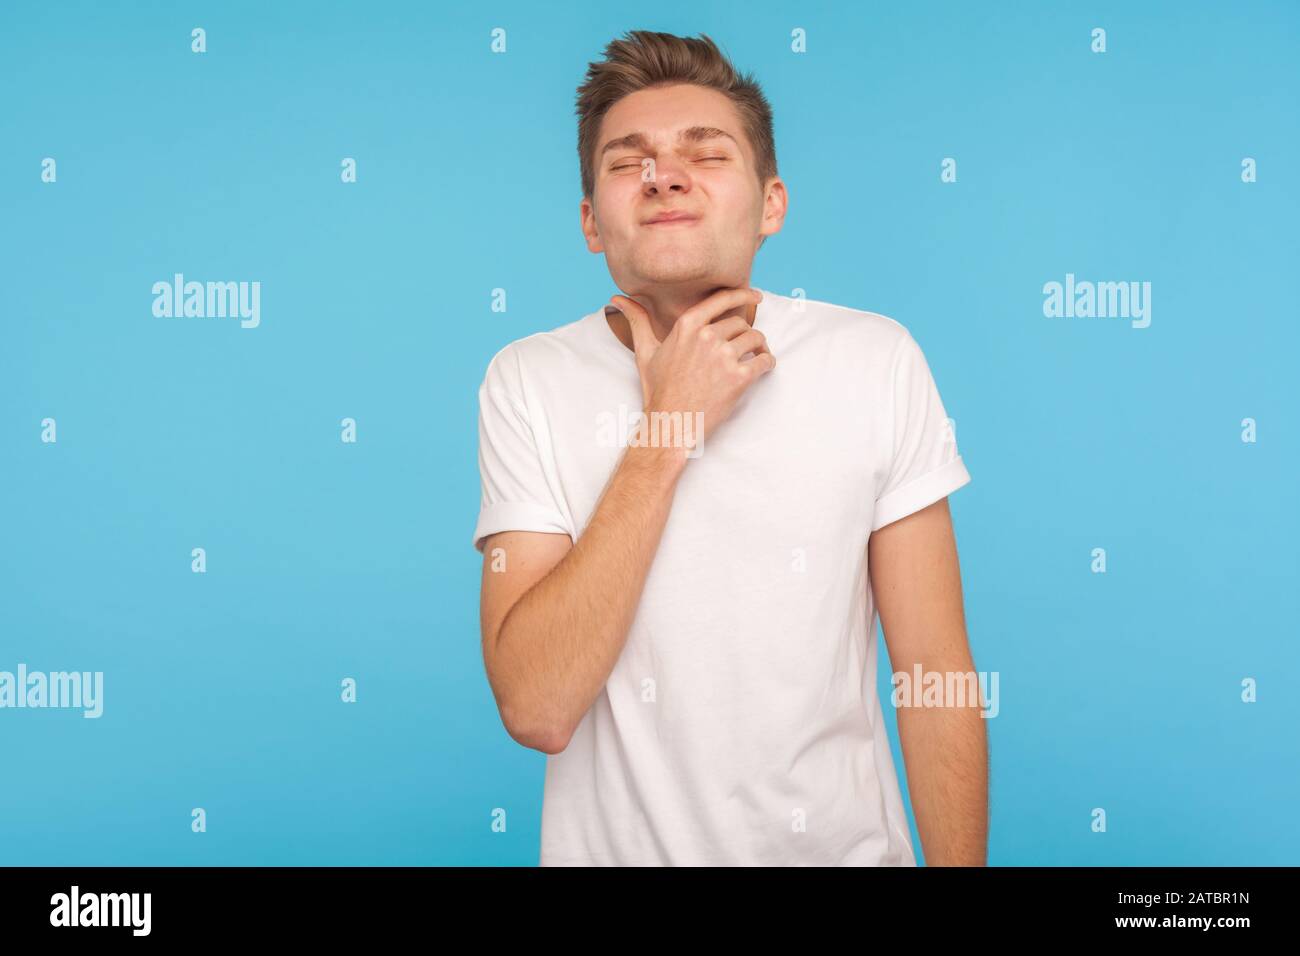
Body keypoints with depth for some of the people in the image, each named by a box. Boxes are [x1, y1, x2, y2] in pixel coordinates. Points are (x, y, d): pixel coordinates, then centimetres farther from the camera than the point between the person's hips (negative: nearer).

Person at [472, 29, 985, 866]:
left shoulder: (876, 359, -11)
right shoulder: (529, 383, -12)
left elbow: (937, 677, -8)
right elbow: (536, 709, -22)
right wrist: (665, 429, -24)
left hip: (845, 844, 1)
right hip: (616, 845, 0)